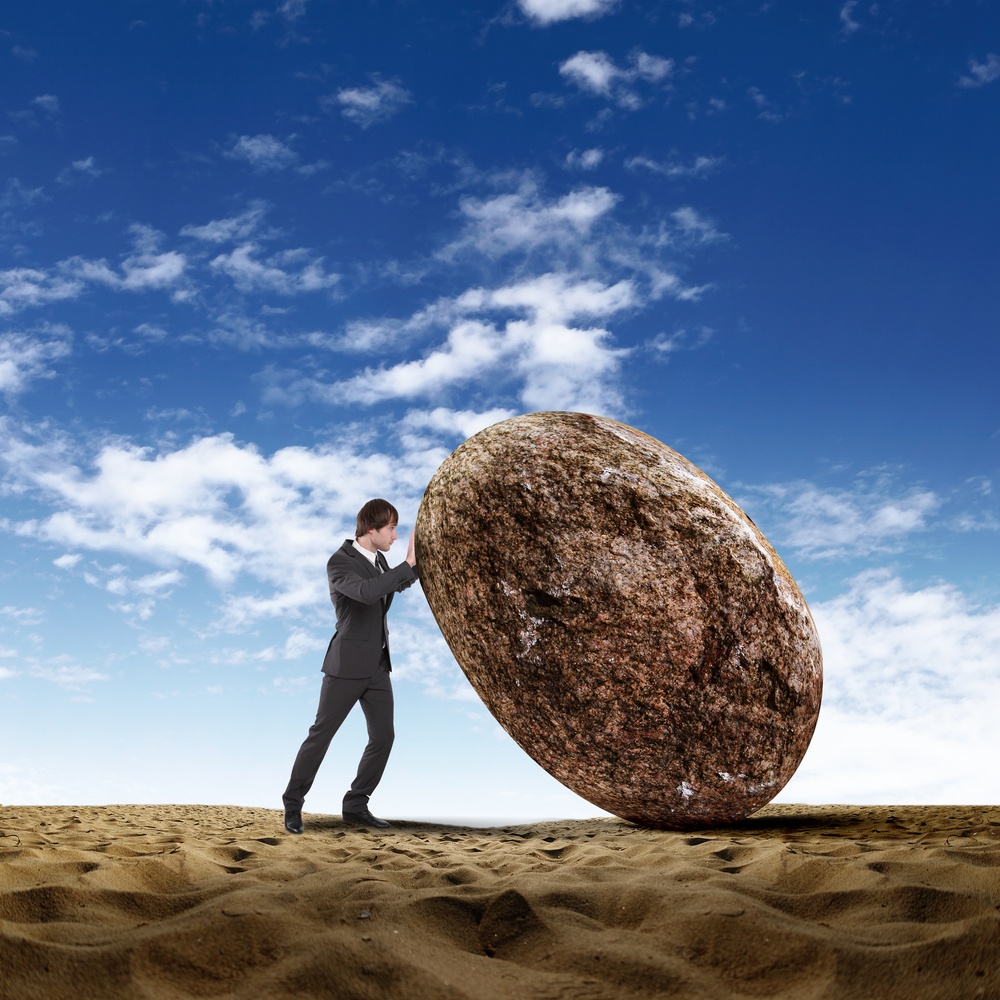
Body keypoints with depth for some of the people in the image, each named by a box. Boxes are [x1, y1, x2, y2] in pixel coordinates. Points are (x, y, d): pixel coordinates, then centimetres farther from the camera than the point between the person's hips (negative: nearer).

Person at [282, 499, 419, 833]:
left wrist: (413, 563, 14)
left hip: (377, 664, 7)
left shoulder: (378, 559, 9)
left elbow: (397, 584, 30)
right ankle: (293, 805, 15)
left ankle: (355, 806, 16)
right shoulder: (339, 562, -16)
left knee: (383, 737, 4)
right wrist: (408, 564, -29)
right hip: (347, 664, -7)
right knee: (321, 734, 0)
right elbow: (367, 592, -35)